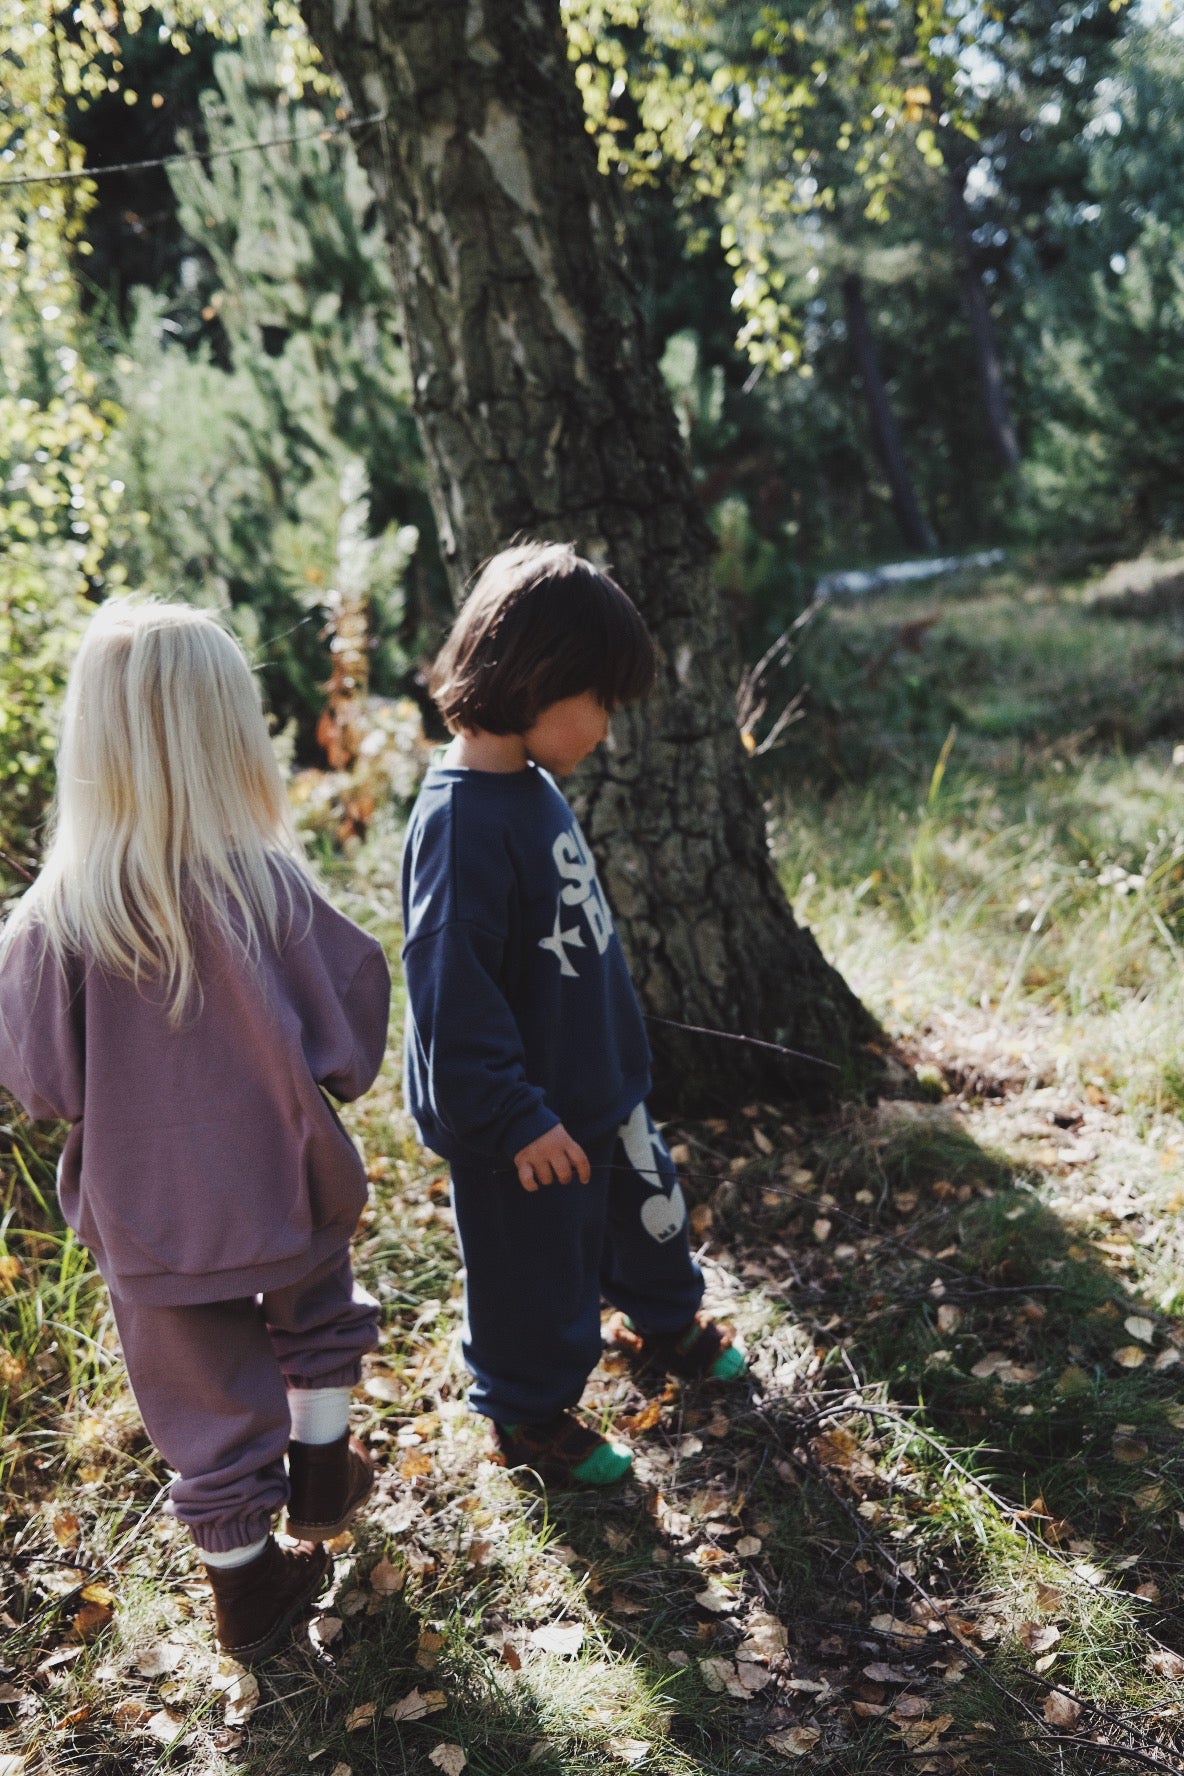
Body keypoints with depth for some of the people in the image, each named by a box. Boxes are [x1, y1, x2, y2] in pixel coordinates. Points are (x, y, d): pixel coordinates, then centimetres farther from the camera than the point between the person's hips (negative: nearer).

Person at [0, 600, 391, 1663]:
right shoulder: (270, 888, -22)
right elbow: (350, 1047, -14)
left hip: (146, 1213, 1)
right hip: (283, 1188, 0)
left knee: (205, 1399, 19)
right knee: (315, 1316, 31)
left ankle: (249, 1591, 36)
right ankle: (322, 1477, 49)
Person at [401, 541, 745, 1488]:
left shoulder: (536, 786, 1)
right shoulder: (462, 822, -29)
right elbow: (453, 993, -28)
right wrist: (514, 1118, -24)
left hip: (600, 1081, 9)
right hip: (526, 1120, -9)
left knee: (648, 1200, 28)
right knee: (538, 1269, 12)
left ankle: (663, 1320, 56)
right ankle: (530, 1413, 37)